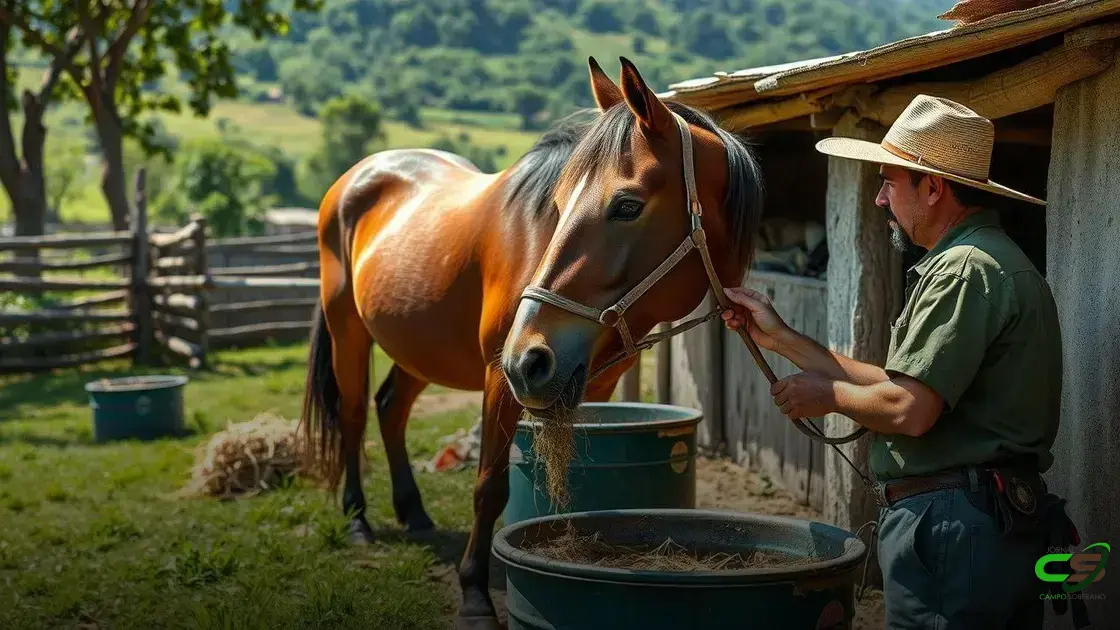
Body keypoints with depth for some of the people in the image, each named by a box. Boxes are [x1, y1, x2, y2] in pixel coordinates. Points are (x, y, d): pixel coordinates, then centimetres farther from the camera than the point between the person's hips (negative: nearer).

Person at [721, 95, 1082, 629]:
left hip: (949, 525, -11)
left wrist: (829, 394, -5)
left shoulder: (964, 270, -17)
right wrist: (782, 339, 16)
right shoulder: (992, 260, 19)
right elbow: (903, 385, 17)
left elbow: (908, 410, -25)